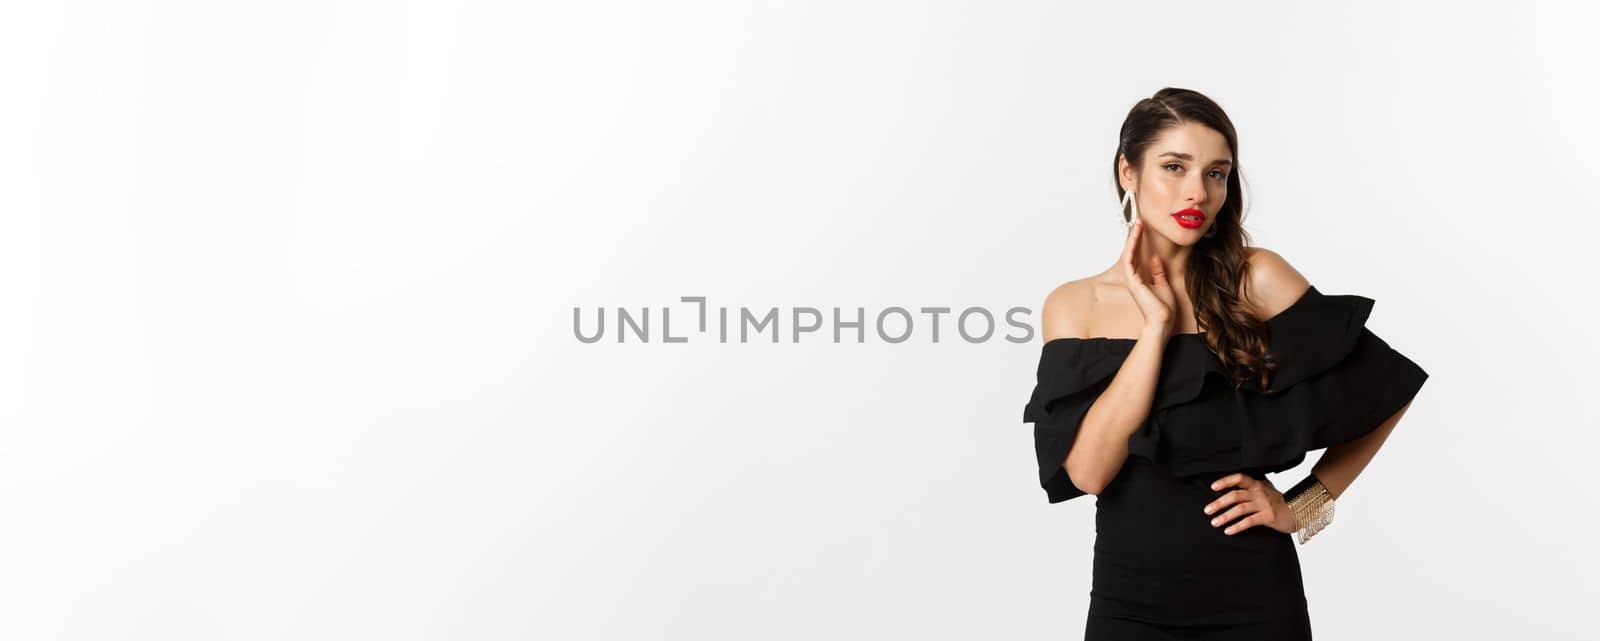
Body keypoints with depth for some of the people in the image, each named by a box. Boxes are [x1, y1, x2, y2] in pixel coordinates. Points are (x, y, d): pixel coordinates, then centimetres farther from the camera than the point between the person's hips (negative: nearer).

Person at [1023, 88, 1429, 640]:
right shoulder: (1073, 305, -3)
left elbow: (1387, 392, 0)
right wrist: (1156, 321, -16)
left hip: (1252, 597, -1)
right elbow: (1087, 471, -16)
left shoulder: (1256, 280, -7)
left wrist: (1304, 506, -4)